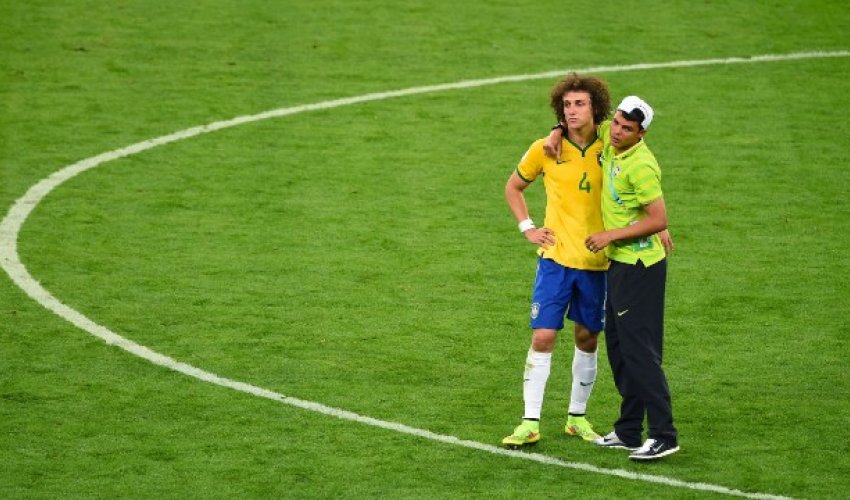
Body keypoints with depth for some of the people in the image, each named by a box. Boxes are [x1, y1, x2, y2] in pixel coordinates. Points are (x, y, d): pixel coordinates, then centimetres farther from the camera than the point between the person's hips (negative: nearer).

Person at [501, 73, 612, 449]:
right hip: (556, 259, -1)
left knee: (587, 338, 10)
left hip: (597, 262, 1)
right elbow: (513, 187, 14)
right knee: (543, 337, -7)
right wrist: (527, 227, 2)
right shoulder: (545, 150, -3)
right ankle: (530, 422, -2)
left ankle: (577, 417, 24)